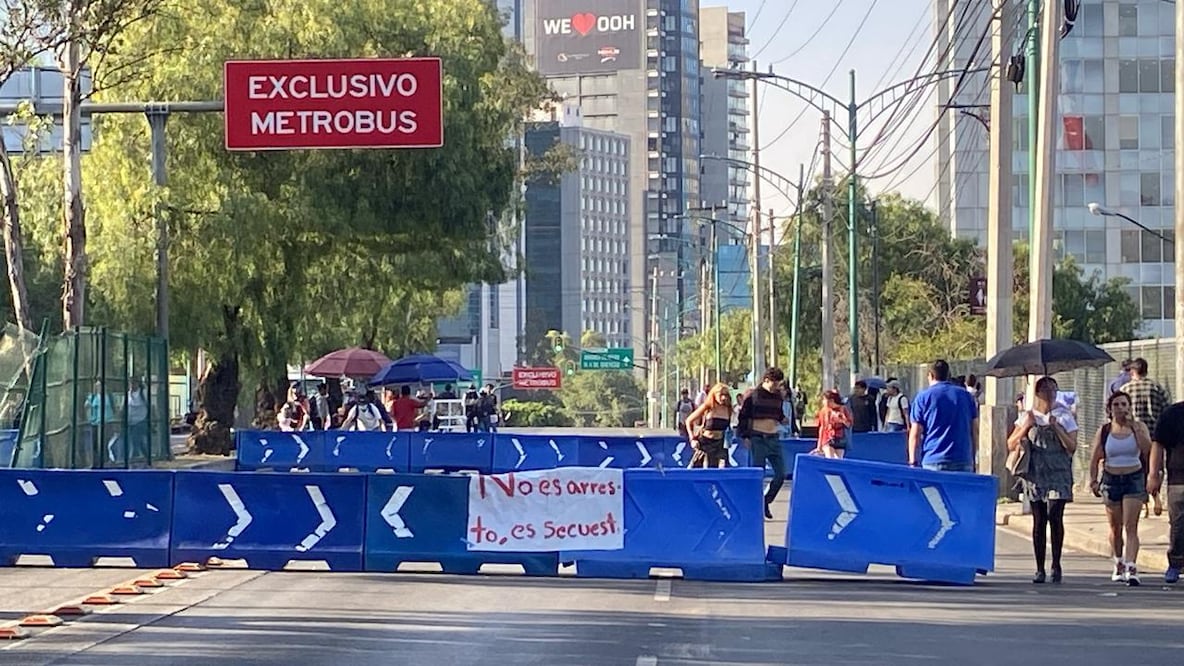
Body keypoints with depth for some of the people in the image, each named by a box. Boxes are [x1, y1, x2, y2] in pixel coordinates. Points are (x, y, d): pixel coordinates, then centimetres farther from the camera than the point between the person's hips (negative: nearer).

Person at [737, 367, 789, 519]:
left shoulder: (777, 396, 10)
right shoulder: (752, 396, -5)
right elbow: (742, 417, -2)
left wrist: (783, 418, -1)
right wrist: (744, 437, -8)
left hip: (774, 439, 5)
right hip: (757, 439, -5)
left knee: (781, 474, 0)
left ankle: (766, 502, 18)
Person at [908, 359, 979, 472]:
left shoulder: (923, 397, 2)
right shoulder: (966, 395, 12)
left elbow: (915, 435, -2)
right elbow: (975, 431, 12)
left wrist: (913, 462, 2)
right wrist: (972, 459, 17)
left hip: (934, 463, -3)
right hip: (963, 462, 3)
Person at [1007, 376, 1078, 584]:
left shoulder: (1064, 416, 7)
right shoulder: (1027, 416, 12)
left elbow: (1072, 447, -1)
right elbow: (1011, 445, 6)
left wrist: (1056, 427, -11)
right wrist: (1026, 427, -8)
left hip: (1058, 475, -2)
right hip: (1034, 474, 2)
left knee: (1054, 516, -15)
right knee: (1039, 521, 0)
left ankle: (1056, 565, -5)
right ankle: (1039, 568, 5)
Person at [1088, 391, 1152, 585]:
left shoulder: (1139, 427, 1)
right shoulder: (1104, 431, 3)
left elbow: (1147, 450, -15)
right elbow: (1095, 458, 4)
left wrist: (1135, 428, -16)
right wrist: (1093, 480, -6)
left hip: (1134, 479, -2)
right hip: (1111, 480, 2)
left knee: (1131, 527, -12)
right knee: (1115, 528, 12)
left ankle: (1131, 567, -19)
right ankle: (1119, 564, 30)